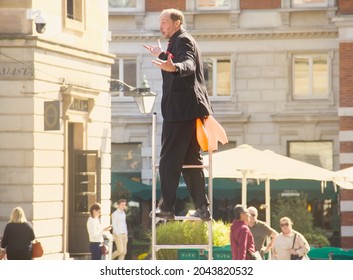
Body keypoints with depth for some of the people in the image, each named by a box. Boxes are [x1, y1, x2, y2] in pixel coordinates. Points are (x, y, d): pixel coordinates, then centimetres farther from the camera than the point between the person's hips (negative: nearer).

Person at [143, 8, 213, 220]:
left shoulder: (183, 40, -9)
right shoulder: (183, 41, 21)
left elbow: (188, 65, -27)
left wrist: (173, 67, -48)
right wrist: (162, 55, 47)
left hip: (180, 109, -11)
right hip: (191, 109, 11)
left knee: (169, 160, -9)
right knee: (191, 160, 12)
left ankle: (167, 207, -11)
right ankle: (202, 207, 11)